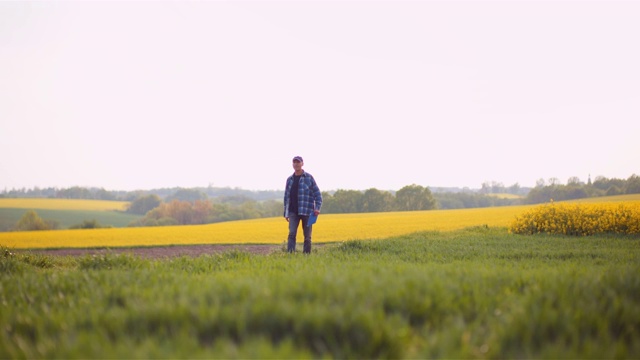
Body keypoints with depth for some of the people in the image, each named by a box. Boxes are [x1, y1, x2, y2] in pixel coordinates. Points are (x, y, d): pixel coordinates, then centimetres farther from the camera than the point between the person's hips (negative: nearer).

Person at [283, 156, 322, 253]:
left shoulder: (309, 177, 2)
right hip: (293, 212, 2)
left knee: (307, 236, 3)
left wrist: (317, 208, -12)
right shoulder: (290, 179, 12)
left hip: (307, 212, -2)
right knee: (292, 233, -12)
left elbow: (317, 193, 1)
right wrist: (286, 213, 15)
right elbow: (287, 196, 18)